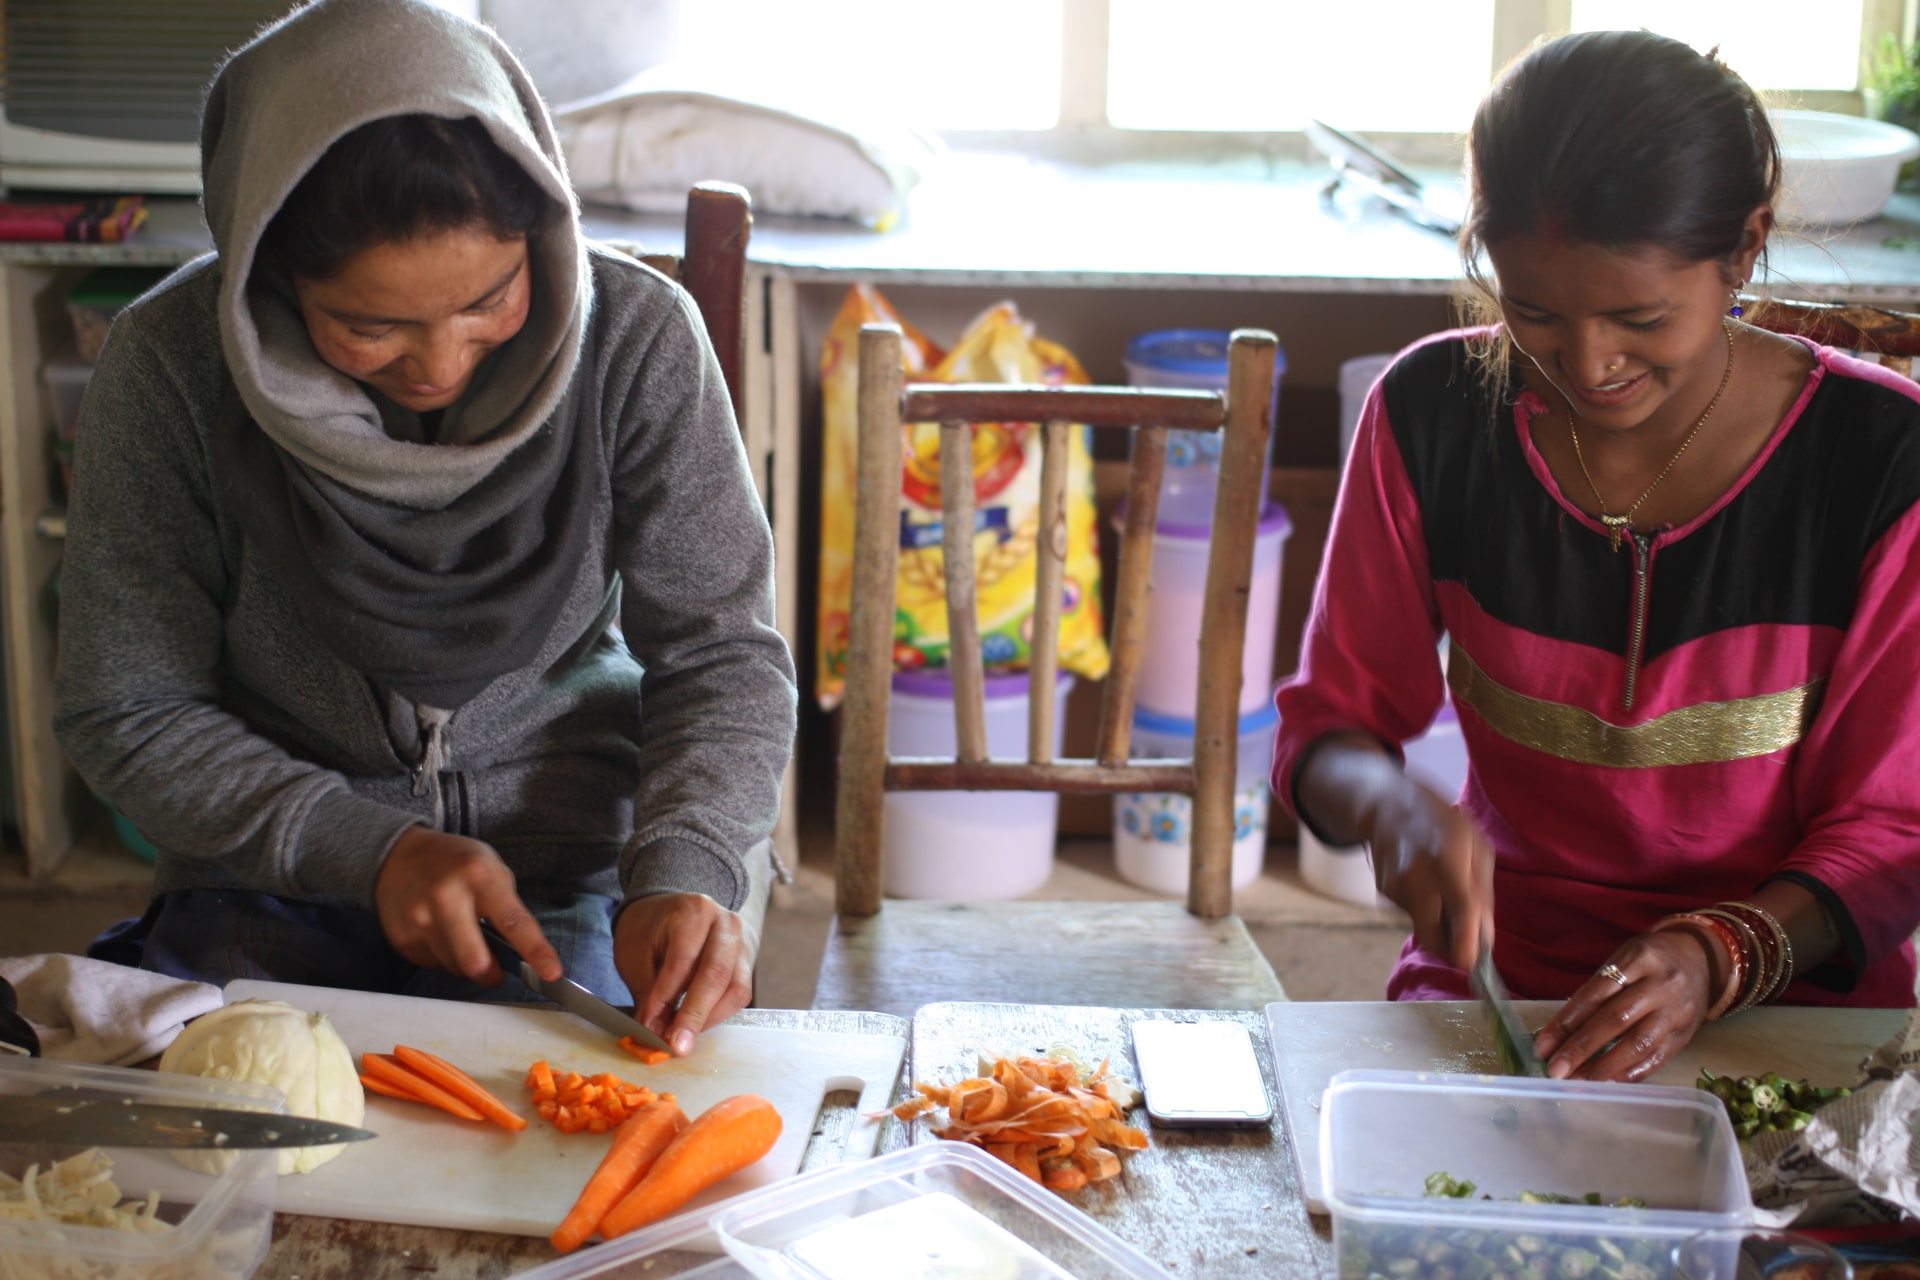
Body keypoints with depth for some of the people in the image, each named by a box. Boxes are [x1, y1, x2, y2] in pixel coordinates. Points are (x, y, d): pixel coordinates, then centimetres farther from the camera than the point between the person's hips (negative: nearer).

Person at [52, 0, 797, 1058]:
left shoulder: (635, 337, -14)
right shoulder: (167, 368, -14)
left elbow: (720, 653, -6)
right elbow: (125, 714, -6)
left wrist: (681, 874, -24)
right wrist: (373, 851, -19)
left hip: (566, 875, 0)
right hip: (271, 881, 1)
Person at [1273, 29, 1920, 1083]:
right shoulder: (1435, 413, -5)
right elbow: (1324, 726, 3)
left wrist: (1719, 957, -24)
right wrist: (1393, 805, -20)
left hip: (1786, 999, -1)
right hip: (1497, 977, 1)